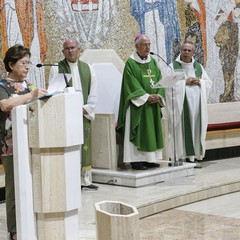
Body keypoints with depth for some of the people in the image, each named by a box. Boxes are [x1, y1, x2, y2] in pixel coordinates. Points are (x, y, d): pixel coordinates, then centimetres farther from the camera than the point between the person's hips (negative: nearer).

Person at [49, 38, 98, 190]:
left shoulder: (88, 69, 12)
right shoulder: (56, 69, 2)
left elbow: (93, 93, 9)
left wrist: (85, 109, -5)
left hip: (84, 114, 3)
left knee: (85, 147, 5)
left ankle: (85, 180, 12)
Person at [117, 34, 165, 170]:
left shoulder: (153, 61, 13)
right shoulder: (131, 63, -7)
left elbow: (159, 80, 8)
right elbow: (132, 84, -14)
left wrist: (158, 95, -9)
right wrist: (146, 97, -19)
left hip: (153, 103, 6)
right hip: (138, 104, -6)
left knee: (152, 130, 7)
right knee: (138, 130, -5)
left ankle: (150, 158, 13)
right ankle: (136, 160, -3)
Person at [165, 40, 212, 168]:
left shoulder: (198, 67, 16)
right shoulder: (173, 66, 3)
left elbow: (208, 82, 14)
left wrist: (199, 82, -6)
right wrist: (185, 82, -14)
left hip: (197, 104, 4)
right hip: (180, 104, -4)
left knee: (196, 128, 2)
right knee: (181, 129, -8)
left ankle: (194, 156, 7)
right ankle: (180, 157, -7)